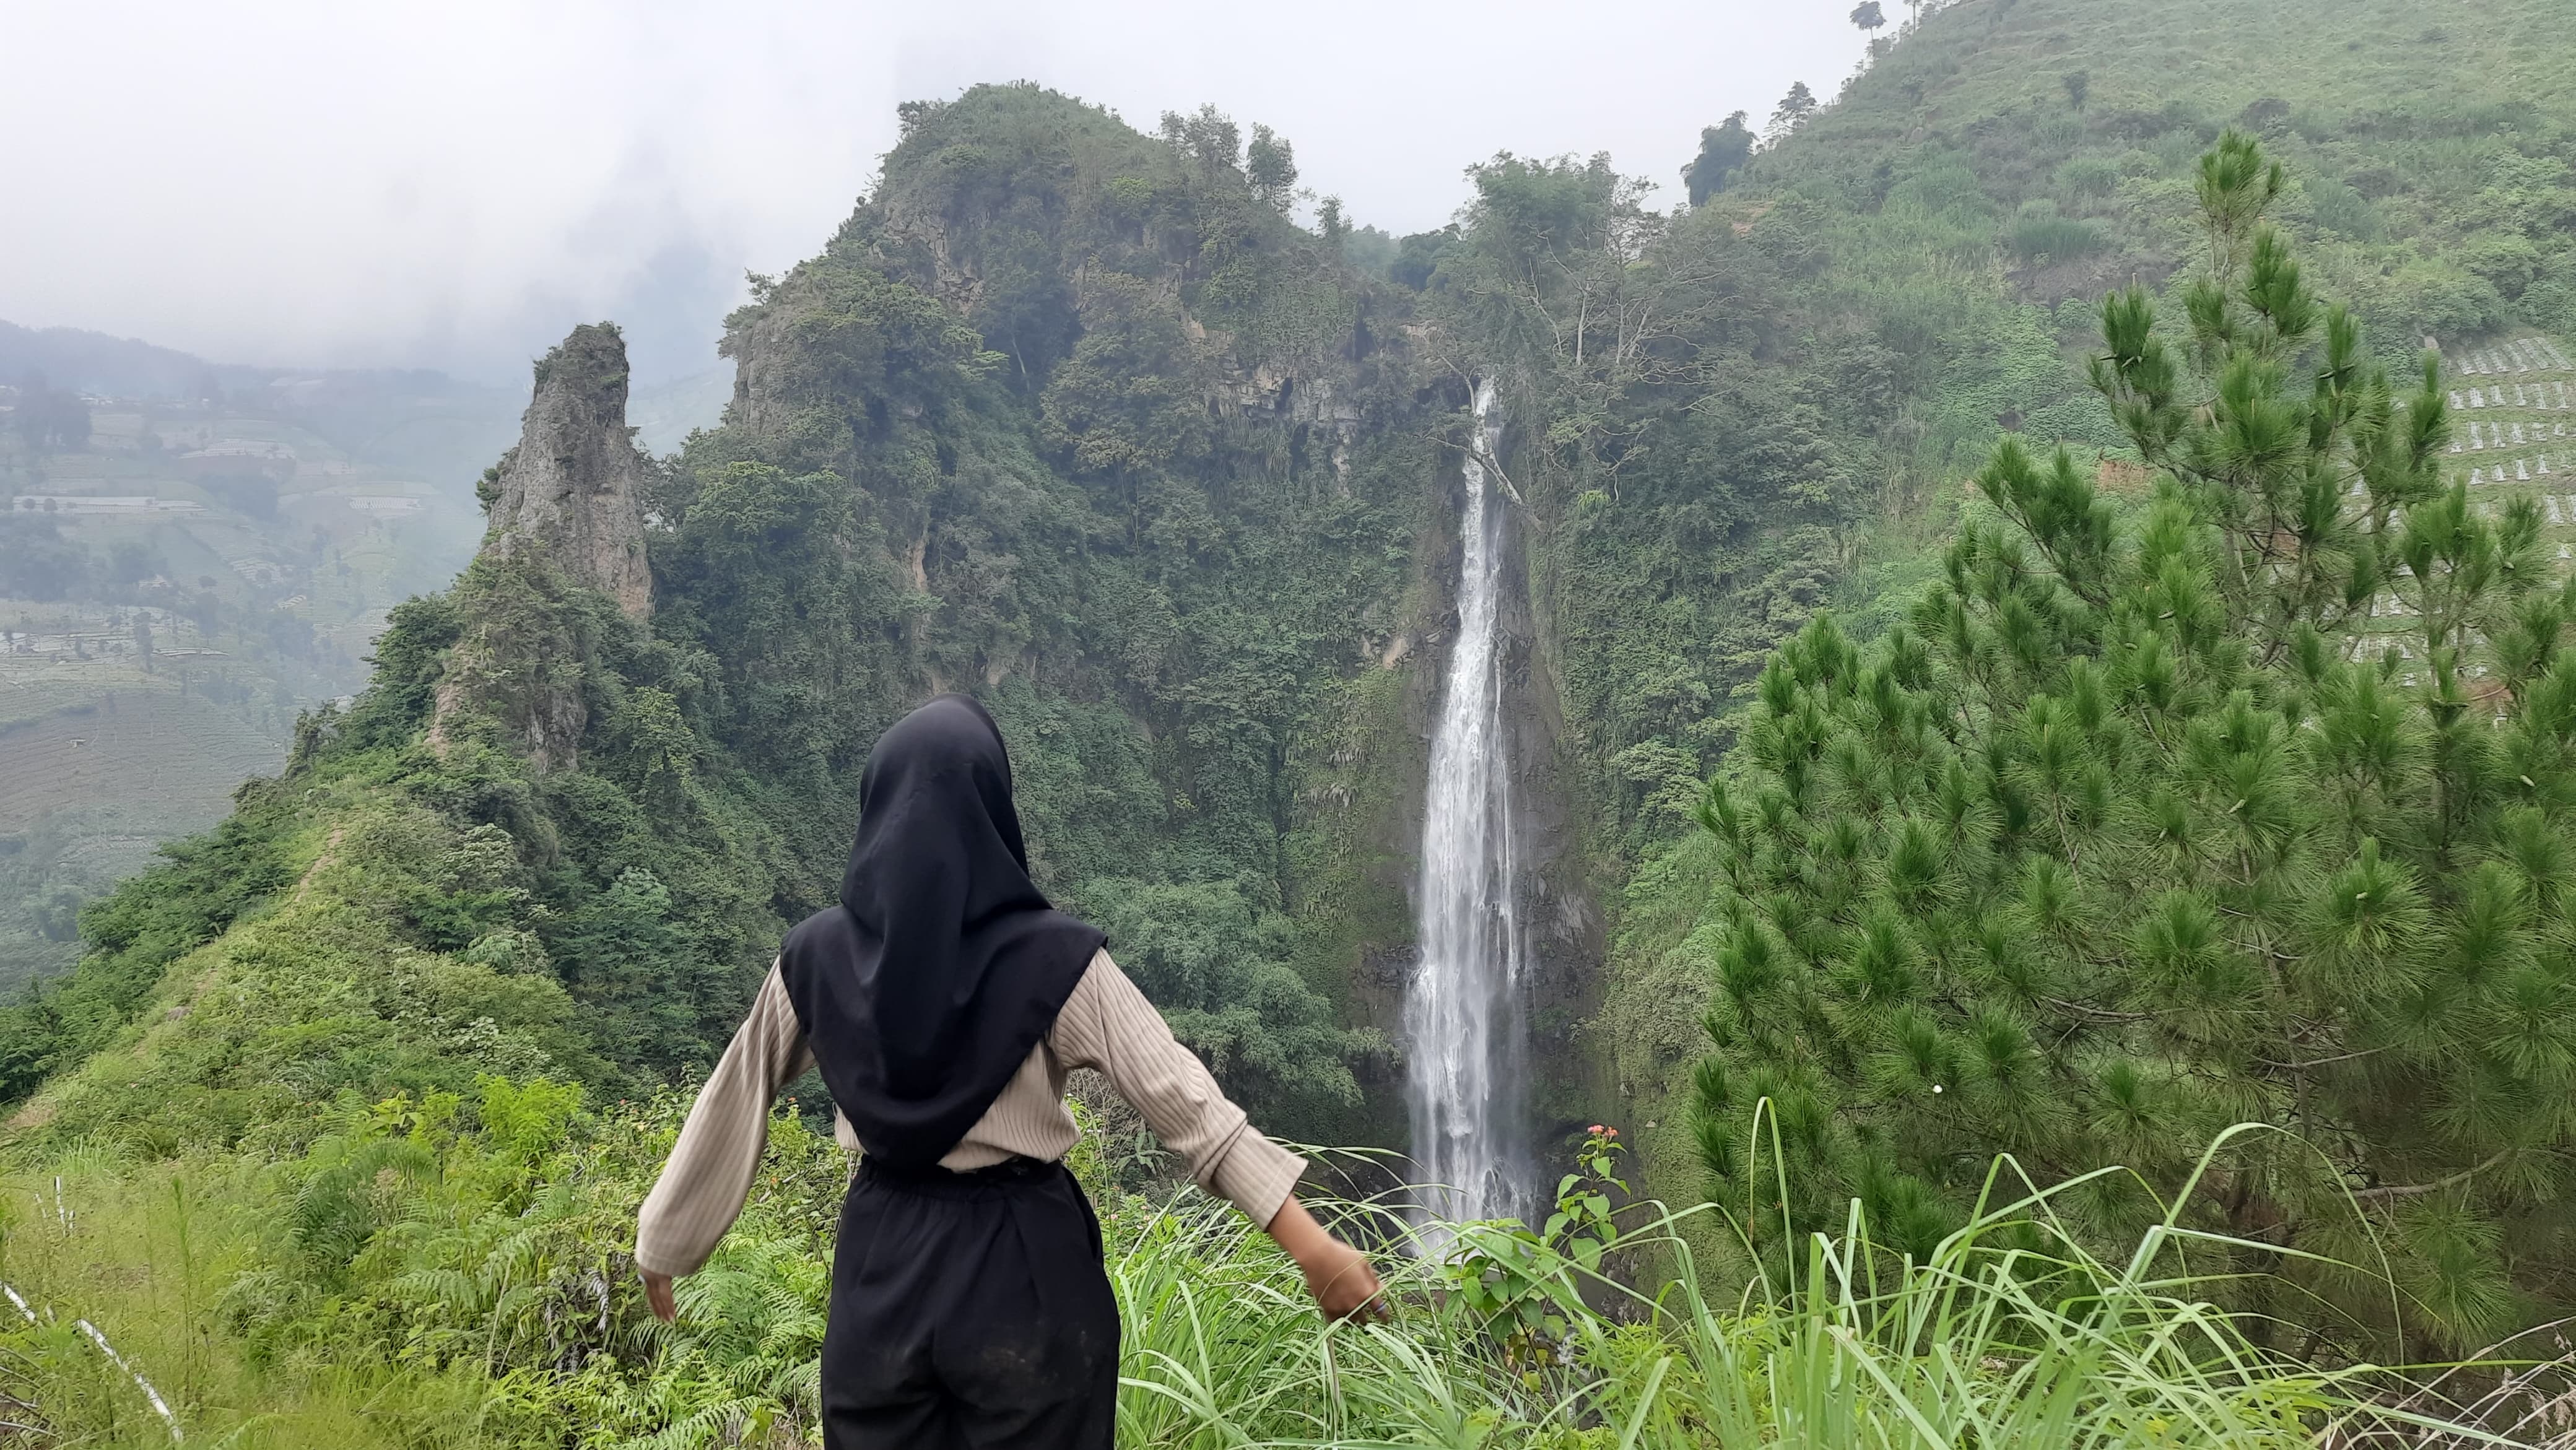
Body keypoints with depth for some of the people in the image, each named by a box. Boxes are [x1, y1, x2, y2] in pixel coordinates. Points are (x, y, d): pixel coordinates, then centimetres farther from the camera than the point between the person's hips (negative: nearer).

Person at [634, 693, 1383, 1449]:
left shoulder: (816, 957, -3)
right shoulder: (1053, 958, -13)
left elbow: (735, 1101, 8)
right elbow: (1183, 1100, -16)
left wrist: (664, 1241, 22)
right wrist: (1314, 1245, -15)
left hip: (883, 1266, 3)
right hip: (1025, 1267, -3)